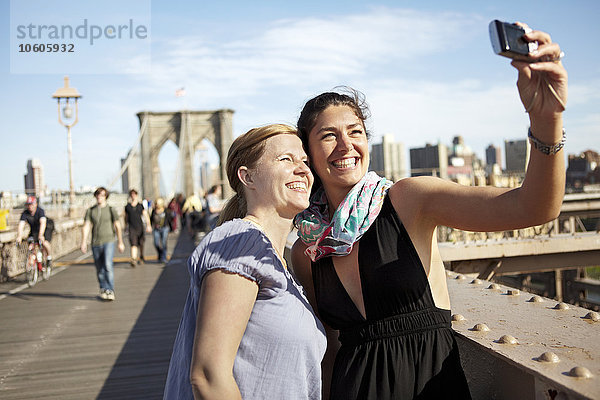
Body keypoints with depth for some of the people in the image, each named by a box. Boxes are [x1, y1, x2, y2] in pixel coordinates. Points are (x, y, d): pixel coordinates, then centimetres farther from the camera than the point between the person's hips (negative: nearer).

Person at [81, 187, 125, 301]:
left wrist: (120, 243, 5)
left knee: (108, 266, -18)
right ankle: (103, 290, 24)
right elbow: (86, 227, -1)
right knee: (99, 270, 8)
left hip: (108, 242, -3)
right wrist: (84, 242, -12)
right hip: (96, 244, 3)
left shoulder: (111, 210, 2)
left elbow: (117, 227, 5)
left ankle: (111, 291, -13)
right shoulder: (90, 211, 6)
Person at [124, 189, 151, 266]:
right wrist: (126, 225, 21)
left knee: (141, 244, 13)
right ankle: (134, 259, -25)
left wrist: (148, 225, -12)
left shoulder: (141, 205, 2)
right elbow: (126, 217, 15)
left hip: (140, 227, 1)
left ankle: (141, 257, 34)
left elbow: (146, 215, -2)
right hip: (132, 228, -1)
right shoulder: (127, 206, 3)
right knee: (133, 244, -15)